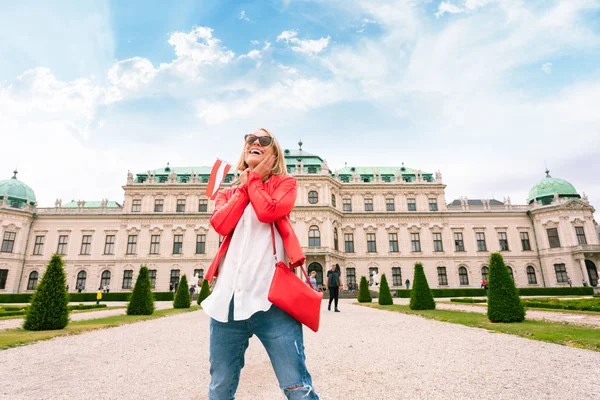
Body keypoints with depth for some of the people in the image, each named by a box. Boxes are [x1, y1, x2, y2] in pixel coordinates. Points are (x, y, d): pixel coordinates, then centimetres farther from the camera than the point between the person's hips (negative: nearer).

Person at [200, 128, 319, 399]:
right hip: (228, 296, 4)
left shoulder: (284, 183, 13)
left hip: (271, 293, -4)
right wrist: (244, 187, 7)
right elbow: (220, 224, -1)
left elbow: (267, 212, -9)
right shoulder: (228, 193, 22)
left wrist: (252, 180, 7)